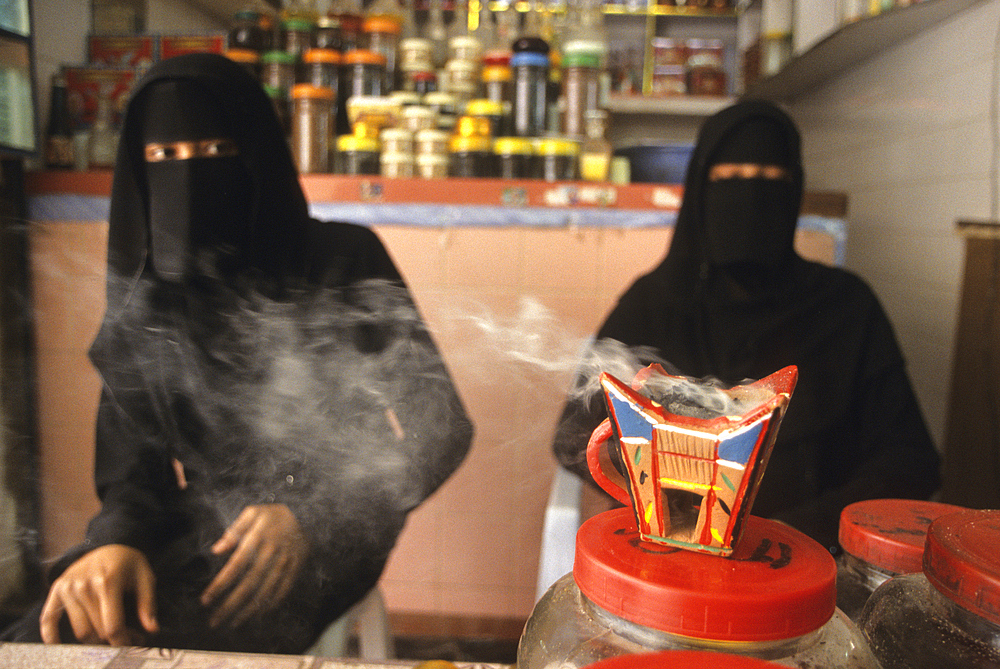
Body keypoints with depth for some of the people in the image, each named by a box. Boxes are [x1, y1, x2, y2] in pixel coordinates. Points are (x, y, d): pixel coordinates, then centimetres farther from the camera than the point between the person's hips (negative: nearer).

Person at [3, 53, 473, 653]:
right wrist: (118, 537, -22)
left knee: (156, 639, -29)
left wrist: (309, 517, -22)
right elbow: (132, 448, 2)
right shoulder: (142, 287, 5)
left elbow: (439, 425, -8)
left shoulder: (344, 262, -7)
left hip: (323, 535, -3)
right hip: (190, 527, 4)